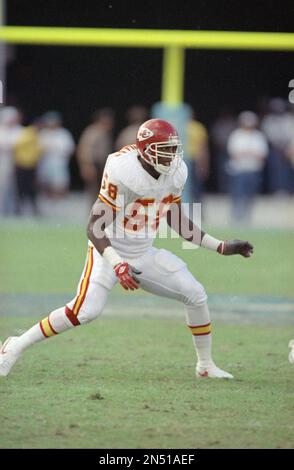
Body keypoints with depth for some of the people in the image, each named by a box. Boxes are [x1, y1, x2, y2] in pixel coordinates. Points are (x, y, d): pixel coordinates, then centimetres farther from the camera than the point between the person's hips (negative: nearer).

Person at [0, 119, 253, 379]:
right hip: (110, 251, -7)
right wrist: (117, 265, -38)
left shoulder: (175, 174, -4)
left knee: (196, 296, -2)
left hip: (145, 255, 7)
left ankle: (206, 365, 16)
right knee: (86, 311, -22)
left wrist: (222, 247, 9)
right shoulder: (124, 173, -26)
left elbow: (176, 220, 12)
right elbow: (95, 228, -25)